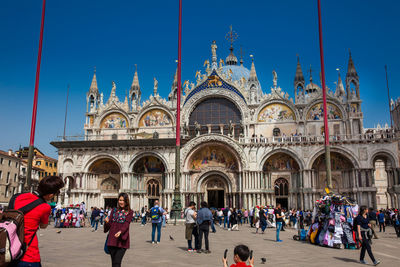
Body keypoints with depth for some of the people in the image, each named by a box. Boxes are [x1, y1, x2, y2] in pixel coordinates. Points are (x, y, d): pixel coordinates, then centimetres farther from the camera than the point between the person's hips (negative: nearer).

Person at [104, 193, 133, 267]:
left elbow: (126, 224, -11)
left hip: (122, 241, -4)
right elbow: (110, 224, 9)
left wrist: (120, 232, -29)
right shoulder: (114, 210, 13)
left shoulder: (129, 212, 2)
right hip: (112, 239, 4)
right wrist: (107, 222, -14)